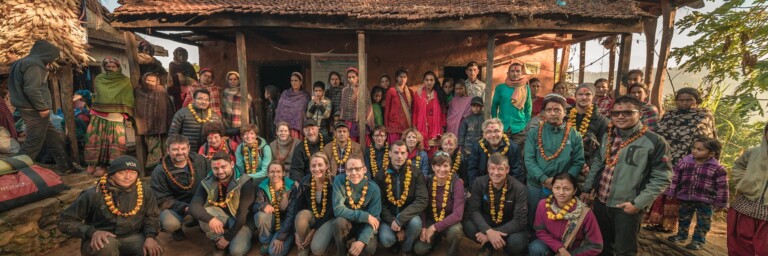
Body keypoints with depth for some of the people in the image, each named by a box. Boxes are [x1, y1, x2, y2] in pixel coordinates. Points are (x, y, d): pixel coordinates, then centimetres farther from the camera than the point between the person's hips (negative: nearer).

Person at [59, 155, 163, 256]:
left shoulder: (144, 192, -7)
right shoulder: (93, 195, -13)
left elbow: (151, 216, 4)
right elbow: (66, 222, -6)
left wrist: (150, 236, -17)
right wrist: (92, 232, -26)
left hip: (132, 236, 1)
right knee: (105, 245, -36)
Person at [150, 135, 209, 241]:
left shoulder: (200, 160, -4)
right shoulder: (159, 172, -12)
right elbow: (163, 200, -12)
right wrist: (185, 208, -25)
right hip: (175, 207, -3)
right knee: (169, 224, -36)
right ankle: (177, 229, 5)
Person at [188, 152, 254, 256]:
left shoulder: (244, 182, -23)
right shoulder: (207, 182, -11)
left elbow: (243, 214, -22)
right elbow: (193, 206, -22)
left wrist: (228, 237, -20)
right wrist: (210, 219, -42)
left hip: (241, 221, -4)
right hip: (221, 216, 4)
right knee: (204, 215, -28)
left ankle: (242, 238, 8)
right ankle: (218, 242, -3)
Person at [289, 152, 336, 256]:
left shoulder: (333, 183, -20)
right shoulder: (304, 181, -12)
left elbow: (331, 210, -16)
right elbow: (297, 206, -8)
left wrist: (314, 229, -18)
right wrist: (297, 231, -14)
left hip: (327, 218, -2)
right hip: (311, 215, 3)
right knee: (302, 215, -35)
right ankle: (304, 248, -7)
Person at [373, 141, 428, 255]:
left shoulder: (416, 174, -9)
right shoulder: (381, 176, -6)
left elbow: (422, 200, -17)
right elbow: (380, 204, -4)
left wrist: (400, 219, -26)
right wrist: (393, 222, -17)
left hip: (408, 216, 0)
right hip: (389, 217, 0)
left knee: (415, 223, -33)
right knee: (386, 239, -27)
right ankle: (395, 244, 13)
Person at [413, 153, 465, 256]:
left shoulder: (457, 183, -20)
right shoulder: (428, 181, -11)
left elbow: (458, 214, -26)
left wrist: (434, 228, -28)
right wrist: (423, 227, -15)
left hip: (449, 222, -2)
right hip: (431, 220, 2)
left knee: (456, 230, -35)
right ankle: (436, 238, 18)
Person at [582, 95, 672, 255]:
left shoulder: (654, 141, -13)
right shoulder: (608, 136, 6)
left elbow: (661, 177, -13)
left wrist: (638, 203, -17)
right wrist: (588, 188, 11)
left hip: (627, 207, -5)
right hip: (600, 201, 5)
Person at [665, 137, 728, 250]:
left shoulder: (718, 168, -13)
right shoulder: (684, 162, -7)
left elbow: (722, 187, -7)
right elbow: (675, 178, -1)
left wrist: (720, 204, -6)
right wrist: (671, 193, -1)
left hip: (705, 201, -3)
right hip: (685, 198, 3)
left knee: (703, 222, 10)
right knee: (683, 219, 19)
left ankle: (698, 240, 26)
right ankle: (681, 234, 36)